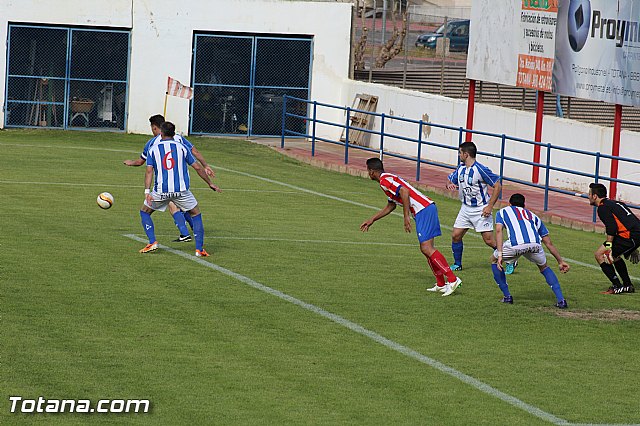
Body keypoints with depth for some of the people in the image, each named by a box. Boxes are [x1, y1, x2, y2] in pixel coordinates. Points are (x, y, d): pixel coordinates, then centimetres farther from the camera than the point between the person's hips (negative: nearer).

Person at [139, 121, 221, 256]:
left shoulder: (153, 149, 8)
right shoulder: (181, 147, 9)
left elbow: (149, 170, -4)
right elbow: (197, 167, 11)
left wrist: (147, 192, -10)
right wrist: (210, 183, 21)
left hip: (161, 190, 0)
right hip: (181, 189, 0)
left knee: (144, 212, 21)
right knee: (196, 214, 17)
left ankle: (152, 242, 5)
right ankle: (199, 249, 7)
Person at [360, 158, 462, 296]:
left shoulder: (385, 180, -5)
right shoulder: (388, 179, 27)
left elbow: (404, 192, -20)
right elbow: (390, 206, 39)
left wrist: (406, 216, -17)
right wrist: (371, 220, 43)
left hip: (423, 210, -10)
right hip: (427, 208, 10)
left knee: (426, 248, -14)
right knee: (426, 249, 12)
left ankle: (452, 279, -20)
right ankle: (440, 284, 11)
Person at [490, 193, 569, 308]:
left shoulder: (503, 212, 31)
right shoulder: (532, 216, 38)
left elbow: (499, 230, 10)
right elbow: (549, 243, 38)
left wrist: (500, 254, 3)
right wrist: (560, 261, 46)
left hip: (515, 245, -3)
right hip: (534, 244, 3)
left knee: (494, 260, 29)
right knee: (544, 267, 32)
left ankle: (507, 296, 26)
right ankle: (561, 300, 18)